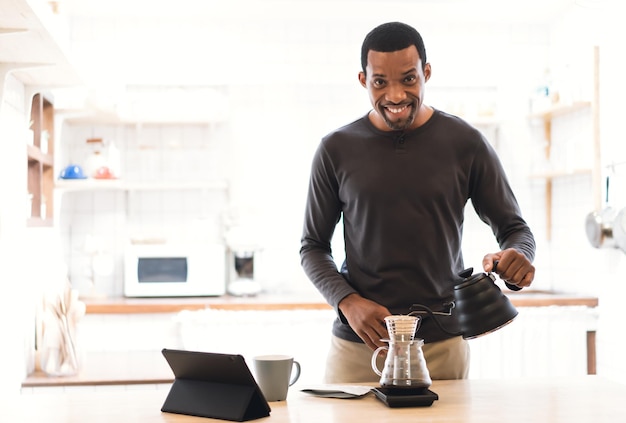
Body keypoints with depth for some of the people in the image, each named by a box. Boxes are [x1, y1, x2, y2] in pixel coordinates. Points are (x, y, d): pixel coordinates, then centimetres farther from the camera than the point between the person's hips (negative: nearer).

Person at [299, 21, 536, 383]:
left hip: (442, 345, 0)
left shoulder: (466, 143, 0)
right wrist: (348, 301, -9)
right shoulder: (337, 150, 2)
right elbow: (313, 247, 8)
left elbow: (515, 228, 7)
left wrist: (517, 256, -17)